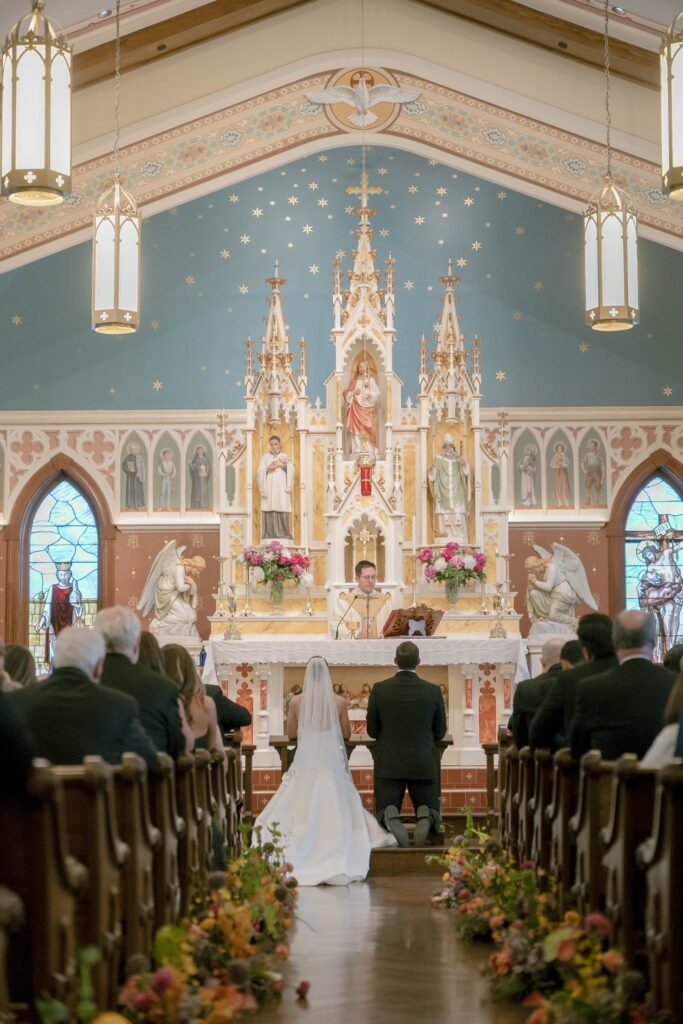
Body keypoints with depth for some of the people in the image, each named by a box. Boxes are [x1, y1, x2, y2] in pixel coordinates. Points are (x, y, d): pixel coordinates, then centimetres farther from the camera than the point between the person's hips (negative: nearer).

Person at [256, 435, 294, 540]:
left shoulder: (285, 457, 14)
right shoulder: (265, 457, 12)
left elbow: (291, 471, 2)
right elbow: (260, 472, 2)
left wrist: (283, 465, -11)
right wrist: (268, 468, -14)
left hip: (282, 490, 0)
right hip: (268, 490, 0)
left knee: (282, 514, -8)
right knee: (269, 512, -10)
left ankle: (283, 534, -7)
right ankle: (269, 534, -10)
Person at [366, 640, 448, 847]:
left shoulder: (379, 689, -6)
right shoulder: (433, 691, -5)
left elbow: (372, 730, 3)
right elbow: (440, 732, 5)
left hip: (388, 763, 0)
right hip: (423, 764, 0)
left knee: (382, 817, 9)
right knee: (433, 816, 13)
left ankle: (390, 815, -27)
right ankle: (425, 815, -24)